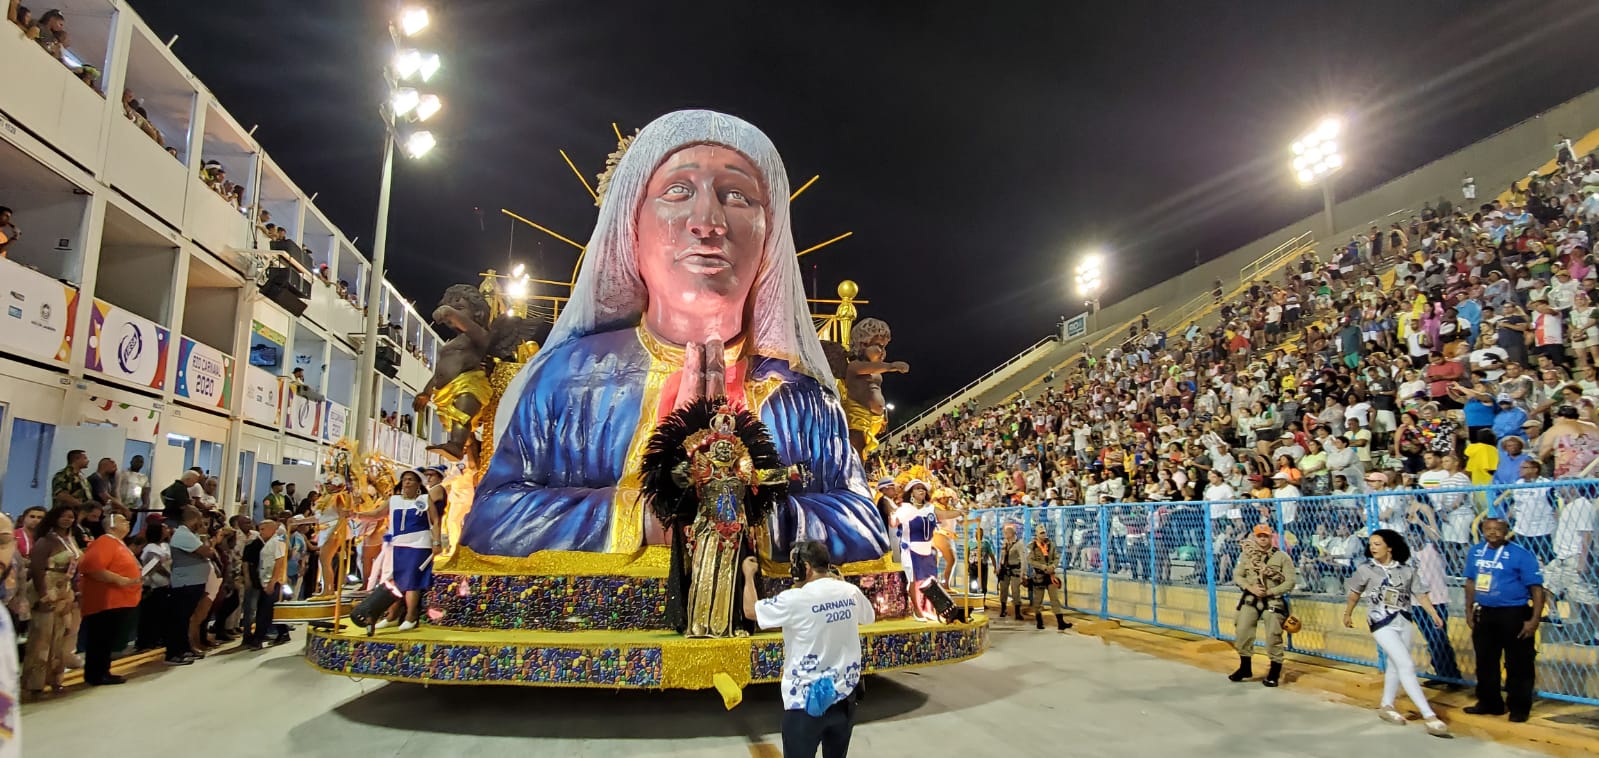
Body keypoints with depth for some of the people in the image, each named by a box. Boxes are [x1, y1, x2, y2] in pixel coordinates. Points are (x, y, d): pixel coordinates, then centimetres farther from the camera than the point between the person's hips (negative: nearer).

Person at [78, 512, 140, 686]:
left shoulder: (118, 543, 18)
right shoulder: (105, 542, -13)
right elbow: (92, 566, -26)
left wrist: (136, 579, 14)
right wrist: (118, 580, -24)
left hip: (120, 601, 10)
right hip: (107, 602, -10)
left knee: (108, 641, 14)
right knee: (100, 640, -5)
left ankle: (102, 673, 19)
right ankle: (95, 675, 0)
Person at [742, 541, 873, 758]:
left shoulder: (796, 600, -18)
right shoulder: (851, 592, -3)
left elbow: (750, 610, -5)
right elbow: (870, 618, 19)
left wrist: (749, 575, 11)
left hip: (807, 701, -5)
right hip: (845, 696, 5)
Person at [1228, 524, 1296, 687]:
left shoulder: (1282, 557, -5)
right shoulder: (1247, 555, 4)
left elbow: (1290, 581, -8)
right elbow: (1237, 575, 4)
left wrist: (1270, 591, -16)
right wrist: (1251, 588, -13)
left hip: (1273, 601, -3)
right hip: (1250, 600, 3)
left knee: (1273, 637, -3)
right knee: (1242, 632, 5)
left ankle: (1275, 672, 13)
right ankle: (1245, 668, 22)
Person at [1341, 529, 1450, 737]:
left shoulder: (1406, 569, 0)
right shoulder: (1365, 569, -6)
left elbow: (1421, 593, -1)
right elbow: (1355, 593, 6)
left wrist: (1434, 615, -12)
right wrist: (1348, 614, 14)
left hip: (1405, 622, 4)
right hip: (1382, 624, -4)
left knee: (1395, 665, 15)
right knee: (1407, 666, -11)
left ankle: (1386, 706, 32)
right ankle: (1429, 716, -12)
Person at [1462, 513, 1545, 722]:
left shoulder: (1521, 555, -13)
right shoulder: (1476, 552, 5)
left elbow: (1536, 588, -14)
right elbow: (1471, 582, 15)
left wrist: (1534, 620, -18)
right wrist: (1469, 611, 13)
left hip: (1514, 616, -6)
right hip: (1484, 614, 6)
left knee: (1518, 664, 1)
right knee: (1485, 662, 15)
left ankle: (1519, 707, 16)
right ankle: (1489, 703, 29)